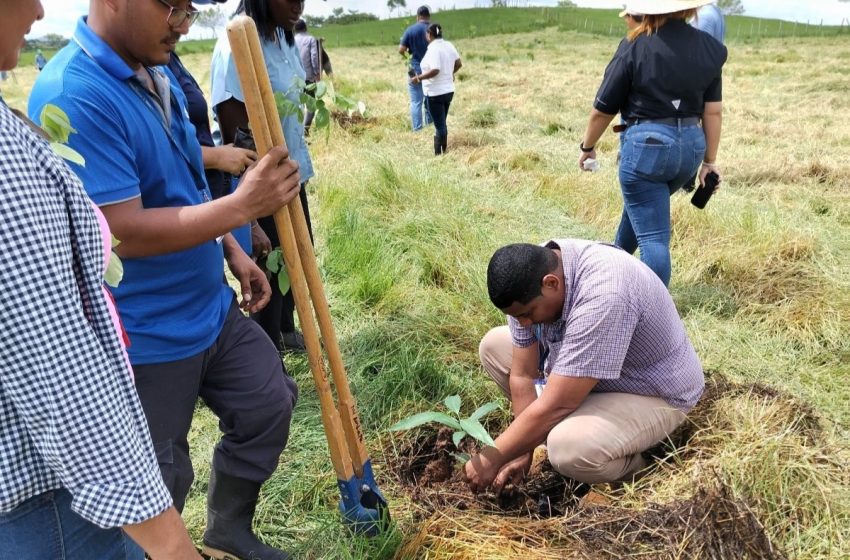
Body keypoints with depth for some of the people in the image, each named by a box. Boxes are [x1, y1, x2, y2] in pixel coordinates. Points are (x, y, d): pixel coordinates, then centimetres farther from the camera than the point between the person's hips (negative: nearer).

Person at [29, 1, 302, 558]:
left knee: (270, 405, 20)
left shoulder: (155, 74, 5)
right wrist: (243, 205, -29)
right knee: (159, 486, 10)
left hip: (212, 308, 9)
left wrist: (232, 252, 11)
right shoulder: (73, 95, -25)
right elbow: (125, 232, -28)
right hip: (145, 338, -9)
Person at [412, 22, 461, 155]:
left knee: (439, 125, -4)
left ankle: (439, 154, 2)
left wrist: (418, 78, -19)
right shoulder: (449, 45, 5)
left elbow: (435, 70, -28)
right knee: (442, 123, 18)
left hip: (435, 93, -8)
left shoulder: (433, 49, -19)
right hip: (448, 90, 8)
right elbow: (458, 64, 12)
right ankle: (443, 152, 25)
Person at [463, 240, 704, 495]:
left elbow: (555, 406, -35)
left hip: (656, 394, -7)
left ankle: (632, 465, -2)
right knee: (493, 345, 1)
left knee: (568, 447, -35)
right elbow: (523, 375, -9)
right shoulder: (530, 279, -16)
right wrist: (523, 450, -9)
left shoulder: (602, 296, -39)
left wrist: (493, 459, -25)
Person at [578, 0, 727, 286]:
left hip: (646, 144, -6)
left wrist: (587, 146, 10)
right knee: (641, 207, 30)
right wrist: (709, 161, 12)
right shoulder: (709, 48, 3)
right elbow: (713, 111, 3)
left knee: (653, 236, 0)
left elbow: (603, 109, -6)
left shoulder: (635, 47, -10)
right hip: (691, 145, 6)